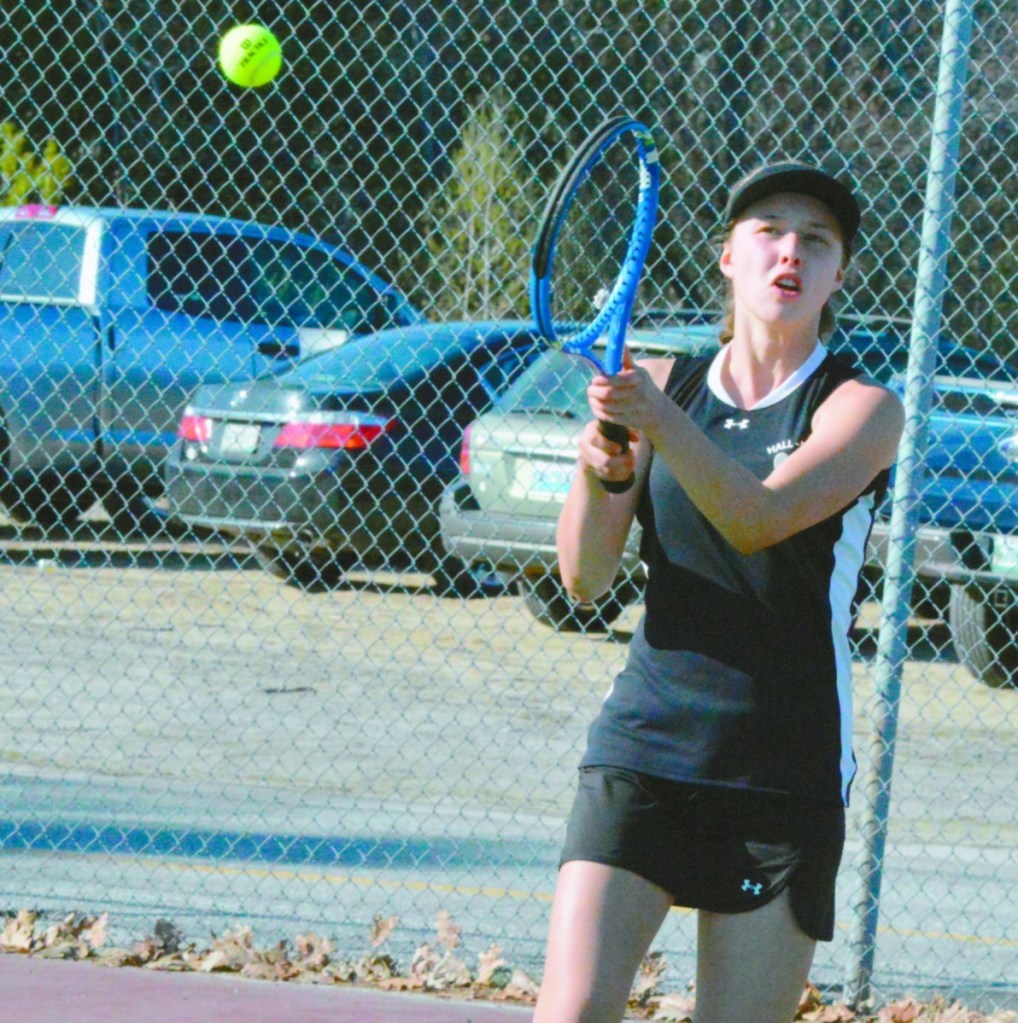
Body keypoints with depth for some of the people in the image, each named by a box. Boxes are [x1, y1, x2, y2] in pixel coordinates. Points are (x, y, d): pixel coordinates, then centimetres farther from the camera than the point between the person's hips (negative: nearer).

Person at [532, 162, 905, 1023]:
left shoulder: (863, 408, -1)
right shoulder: (660, 385, 9)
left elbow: (760, 519, -20)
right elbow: (585, 578, 3)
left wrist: (659, 424, -35)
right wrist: (597, 473, -18)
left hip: (786, 775, -2)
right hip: (643, 749, 2)